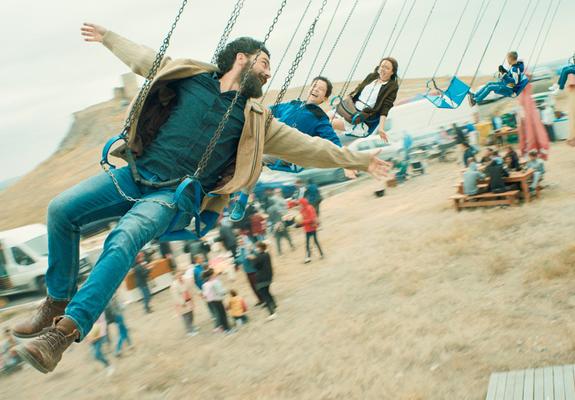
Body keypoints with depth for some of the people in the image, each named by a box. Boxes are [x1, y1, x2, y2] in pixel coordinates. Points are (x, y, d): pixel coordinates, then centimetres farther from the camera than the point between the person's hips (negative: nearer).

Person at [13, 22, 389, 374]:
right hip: (136, 174, 3)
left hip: (178, 196, -3)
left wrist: (360, 160, 11)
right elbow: (143, 58, 26)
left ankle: (67, 330, -29)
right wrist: (107, 36, 37)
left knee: (123, 239, -31)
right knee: (62, 209, -13)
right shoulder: (190, 75, 9)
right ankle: (57, 303, 6)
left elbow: (309, 146, 10)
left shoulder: (255, 121, 7)